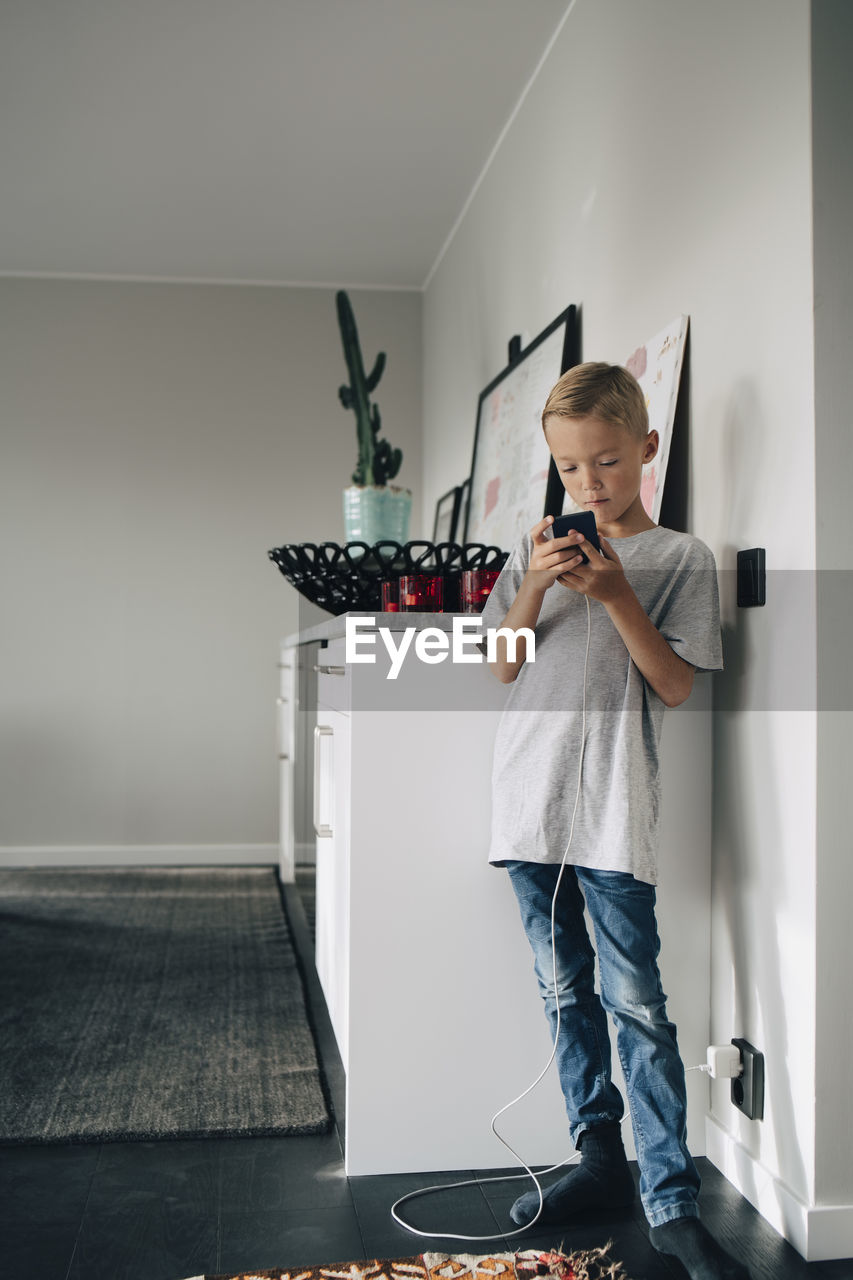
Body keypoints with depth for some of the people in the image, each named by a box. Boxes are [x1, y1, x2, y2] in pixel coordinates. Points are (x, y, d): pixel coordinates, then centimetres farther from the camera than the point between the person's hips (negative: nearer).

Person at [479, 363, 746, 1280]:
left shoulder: (679, 559, 2)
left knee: (636, 1005, -5)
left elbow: (676, 684, -4)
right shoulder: (538, 549, 12)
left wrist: (616, 596, -14)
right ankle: (600, 1159, 27)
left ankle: (672, 1204, 5)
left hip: (613, 808, -4)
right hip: (532, 798, 4)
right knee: (565, 992, 13)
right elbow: (503, 664, 7)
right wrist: (536, 588, -9)